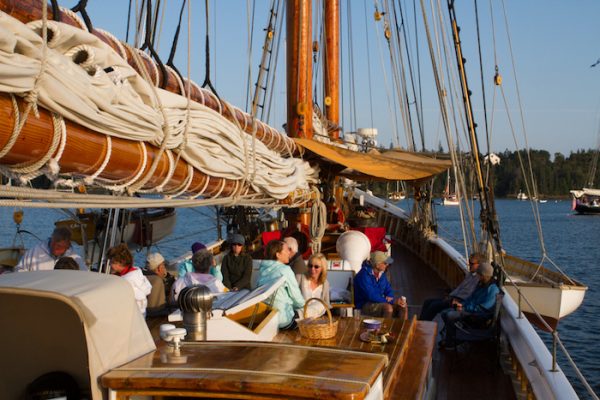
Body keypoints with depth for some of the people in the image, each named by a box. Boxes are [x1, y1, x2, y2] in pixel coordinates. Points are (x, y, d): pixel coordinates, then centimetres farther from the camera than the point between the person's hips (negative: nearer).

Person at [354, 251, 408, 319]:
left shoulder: (381, 274, 5)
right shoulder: (364, 275, -21)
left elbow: (389, 290, 15)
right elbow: (372, 297, -27)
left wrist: (389, 297, -11)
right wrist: (393, 301, -26)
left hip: (379, 302, 8)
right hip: (364, 305, -8)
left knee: (403, 305, -11)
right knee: (388, 308, -33)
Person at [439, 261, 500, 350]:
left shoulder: (493, 289, -20)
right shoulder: (481, 284, 10)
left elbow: (482, 308, -23)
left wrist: (464, 308, -17)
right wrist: (462, 304, 3)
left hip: (480, 316, -10)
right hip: (472, 308, 10)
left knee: (450, 316, -25)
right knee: (444, 313, 0)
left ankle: (450, 343, -7)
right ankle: (449, 338, 13)